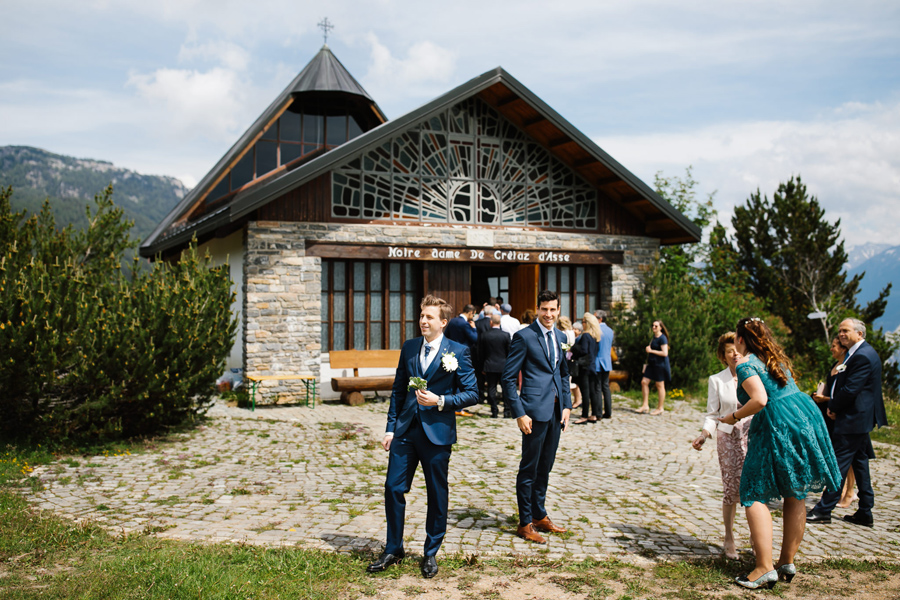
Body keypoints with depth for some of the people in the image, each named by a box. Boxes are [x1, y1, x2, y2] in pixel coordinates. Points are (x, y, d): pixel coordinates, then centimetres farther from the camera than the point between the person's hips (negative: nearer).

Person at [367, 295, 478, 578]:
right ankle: (393, 550, 21)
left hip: (437, 431, -3)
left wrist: (440, 401, -17)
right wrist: (391, 427, 7)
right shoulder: (409, 347, 9)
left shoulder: (458, 351, -4)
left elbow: (471, 393, -4)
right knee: (393, 487, 3)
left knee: (437, 494, 7)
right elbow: (398, 390, 12)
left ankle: (431, 554, 24)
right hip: (406, 430, 4)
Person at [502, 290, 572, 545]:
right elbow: (508, 378, -9)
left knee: (545, 466, 15)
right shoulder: (524, 337, -9)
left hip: (555, 411, 7)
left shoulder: (561, 337, 12)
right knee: (529, 468, 2)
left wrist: (566, 405, 11)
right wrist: (519, 413, -14)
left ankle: (539, 515, 28)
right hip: (535, 409, -7)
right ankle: (525, 523, 12)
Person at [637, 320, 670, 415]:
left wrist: (651, 350, -17)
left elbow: (665, 353, -21)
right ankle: (645, 405, 7)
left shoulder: (662, 338, -14)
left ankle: (660, 408, 10)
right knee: (644, 382, 2)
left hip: (660, 364, -9)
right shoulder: (654, 337, 13)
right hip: (652, 364, 9)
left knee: (660, 386, 1)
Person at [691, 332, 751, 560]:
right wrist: (704, 434, -10)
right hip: (728, 438, 0)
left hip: (754, 436, 1)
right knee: (732, 488, -1)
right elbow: (712, 414, 6)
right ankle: (729, 540, 14)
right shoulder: (717, 381, 6)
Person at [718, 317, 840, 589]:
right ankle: (787, 562, 21)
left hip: (778, 425, -8)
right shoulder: (776, 358, 18)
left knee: (755, 494, -2)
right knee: (796, 495, 13)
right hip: (807, 416, 9)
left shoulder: (746, 365, -7)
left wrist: (734, 417, -6)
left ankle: (765, 568, -9)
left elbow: (760, 400, -20)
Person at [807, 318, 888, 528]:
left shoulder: (862, 356, -19)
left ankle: (824, 510, -1)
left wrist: (833, 407, -8)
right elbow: (847, 386, 17)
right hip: (860, 418, 11)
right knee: (860, 464, 13)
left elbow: (850, 390, -23)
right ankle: (865, 513, 19)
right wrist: (835, 406, 5)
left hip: (853, 420, -11)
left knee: (839, 464, -6)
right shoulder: (862, 353, 15)